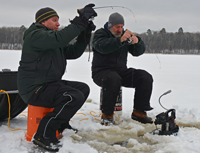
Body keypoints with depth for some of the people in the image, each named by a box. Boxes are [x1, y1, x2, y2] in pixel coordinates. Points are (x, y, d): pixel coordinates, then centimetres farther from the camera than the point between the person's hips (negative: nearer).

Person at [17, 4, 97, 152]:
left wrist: (85, 33, -2)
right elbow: (59, 38, -32)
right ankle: (43, 135, -16)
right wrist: (81, 20, -31)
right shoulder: (35, 35, -12)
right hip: (34, 89, -10)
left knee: (84, 88, 12)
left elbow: (73, 52, 11)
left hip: (49, 83, 10)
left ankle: (61, 123, 19)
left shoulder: (54, 39, 20)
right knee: (75, 97, -25)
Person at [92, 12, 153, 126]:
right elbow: (102, 47, -26)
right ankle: (107, 115, -25)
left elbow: (139, 52, 4)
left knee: (146, 77, -14)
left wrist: (137, 41, -18)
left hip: (121, 71, 6)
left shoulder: (124, 34, 14)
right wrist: (120, 40, -39)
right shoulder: (100, 33, -1)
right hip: (102, 71, -5)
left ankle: (139, 112, -8)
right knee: (114, 79, -40)